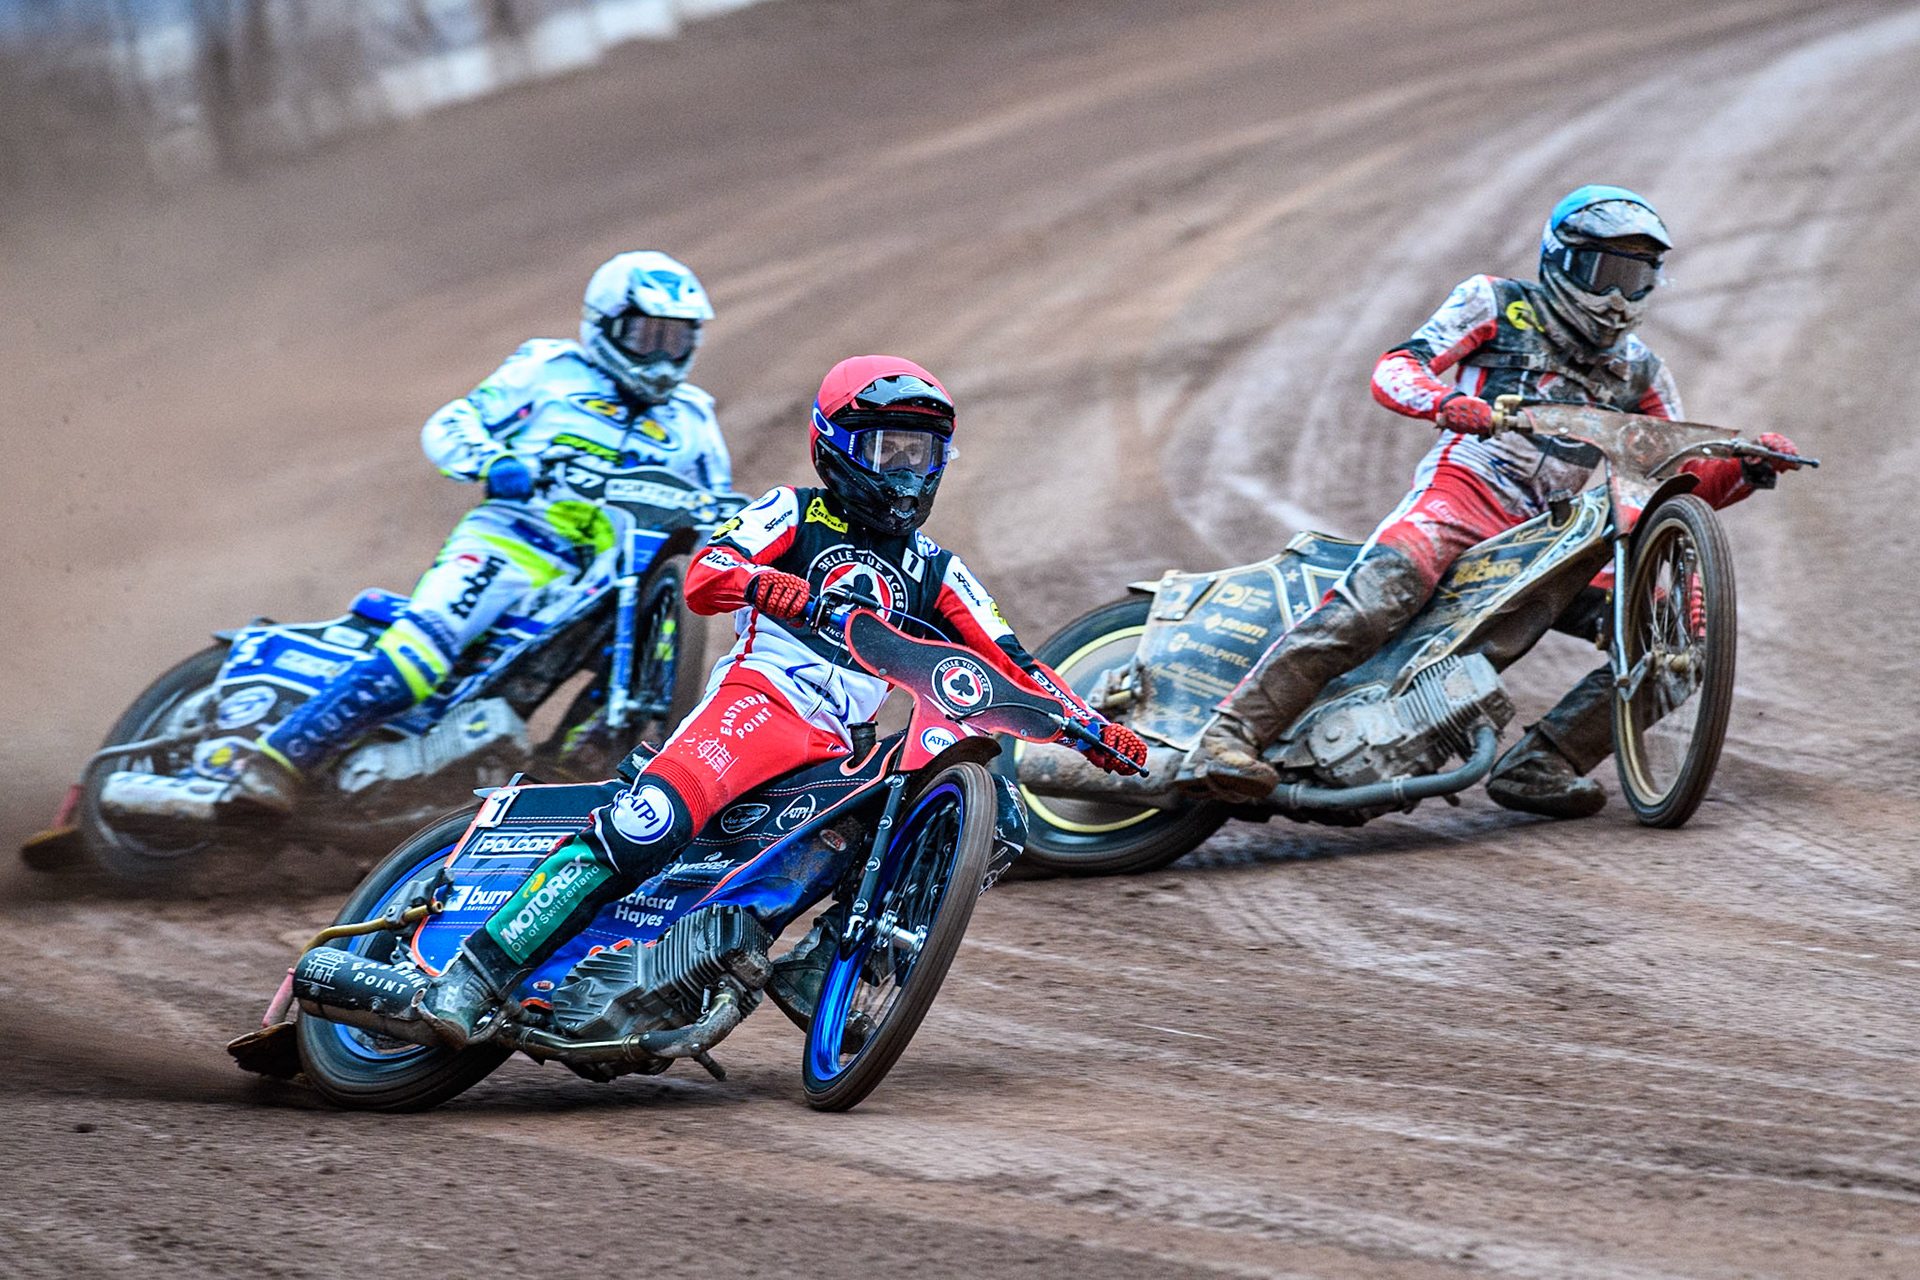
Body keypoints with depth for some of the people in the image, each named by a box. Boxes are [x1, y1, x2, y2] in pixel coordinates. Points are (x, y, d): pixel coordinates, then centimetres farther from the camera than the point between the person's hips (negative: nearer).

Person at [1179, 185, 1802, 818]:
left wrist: (1748, 467, 3)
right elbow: (1395, 368, -2)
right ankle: (1228, 738, -42)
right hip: (1461, 485, -5)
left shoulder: (1638, 370, 23)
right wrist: (1443, 399, -25)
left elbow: (1685, 485, 24)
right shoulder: (1498, 304, 11)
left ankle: (1537, 765, -17)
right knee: (1380, 591, -34)